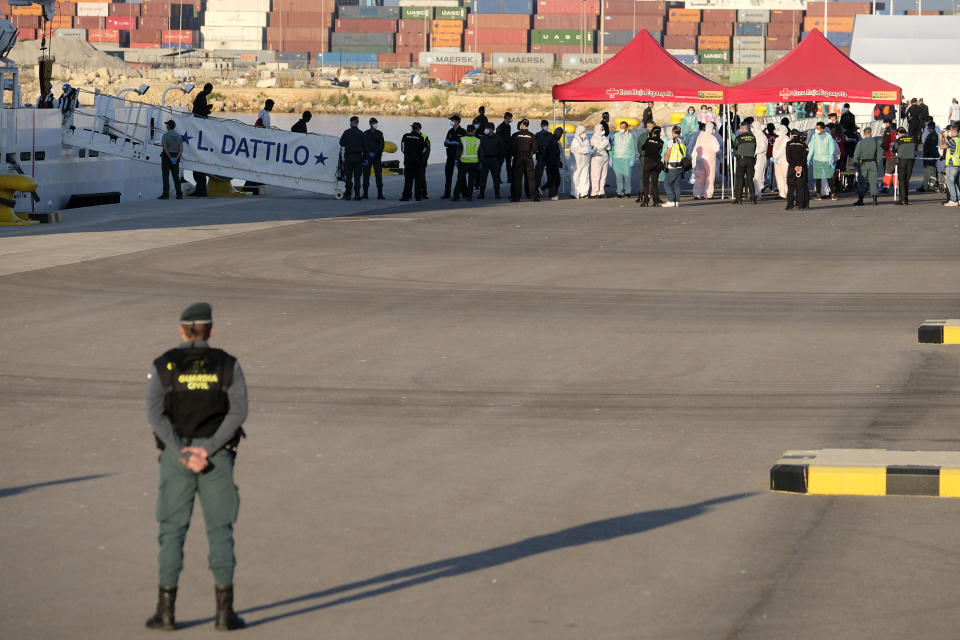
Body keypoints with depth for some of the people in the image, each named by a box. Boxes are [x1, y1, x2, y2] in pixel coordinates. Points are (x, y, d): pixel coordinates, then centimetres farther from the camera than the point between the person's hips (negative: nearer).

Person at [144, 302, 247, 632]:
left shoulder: (163, 366, -1)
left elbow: (155, 414, -12)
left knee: (172, 531, 6)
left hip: (176, 455, 0)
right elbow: (238, 412, -11)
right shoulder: (228, 365, 0)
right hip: (218, 457, 0)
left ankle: (166, 611, 4)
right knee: (220, 531, 5)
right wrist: (206, 450, -16)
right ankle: (225, 611, 1)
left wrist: (183, 455, -16)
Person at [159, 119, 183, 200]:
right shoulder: (179, 136, 5)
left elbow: (164, 148, -20)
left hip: (166, 157, -4)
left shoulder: (165, 135, -9)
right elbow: (181, 149, -6)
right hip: (176, 158, 4)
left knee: (165, 176, -3)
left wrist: (170, 157, -18)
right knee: (176, 176, 8)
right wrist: (176, 158, -15)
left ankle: (166, 194, -9)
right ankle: (179, 195, 3)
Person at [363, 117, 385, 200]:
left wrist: (375, 152, -14)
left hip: (377, 157, 0)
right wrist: (369, 153, -11)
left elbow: (381, 145, 0)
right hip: (367, 157, 0)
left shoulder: (379, 133, 8)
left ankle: (380, 194, -3)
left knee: (379, 175, -4)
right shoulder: (365, 134, 7)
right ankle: (365, 194, 3)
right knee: (366, 175, -2)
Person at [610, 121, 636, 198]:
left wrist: (632, 160, -2)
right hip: (617, 159, 2)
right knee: (618, 176, -3)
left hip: (627, 159, -2)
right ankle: (620, 192, 1)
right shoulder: (615, 135, 10)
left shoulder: (630, 136, 3)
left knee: (627, 176, -4)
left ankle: (628, 191, 12)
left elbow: (633, 148, 4)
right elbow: (612, 147, 14)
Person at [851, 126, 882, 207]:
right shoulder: (876, 142, 2)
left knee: (861, 182, 2)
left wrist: (856, 164, 3)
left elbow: (856, 154, -7)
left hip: (863, 164, -2)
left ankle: (860, 200, 1)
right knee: (873, 182, 8)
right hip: (873, 164, 2)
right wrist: (878, 164, 12)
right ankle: (875, 200, 4)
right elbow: (880, 154, 4)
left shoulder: (861, 142, -5)